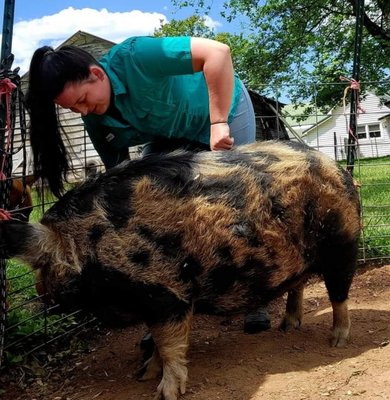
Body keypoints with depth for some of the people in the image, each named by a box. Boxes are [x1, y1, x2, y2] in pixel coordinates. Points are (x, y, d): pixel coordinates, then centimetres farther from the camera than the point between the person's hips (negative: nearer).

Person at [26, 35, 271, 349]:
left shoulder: (133, 57, -36)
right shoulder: (99, 126, -16)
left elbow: (217, 51, -42)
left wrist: (218, 123, -43)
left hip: (224, 108, -5)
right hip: (174, 136, 5)